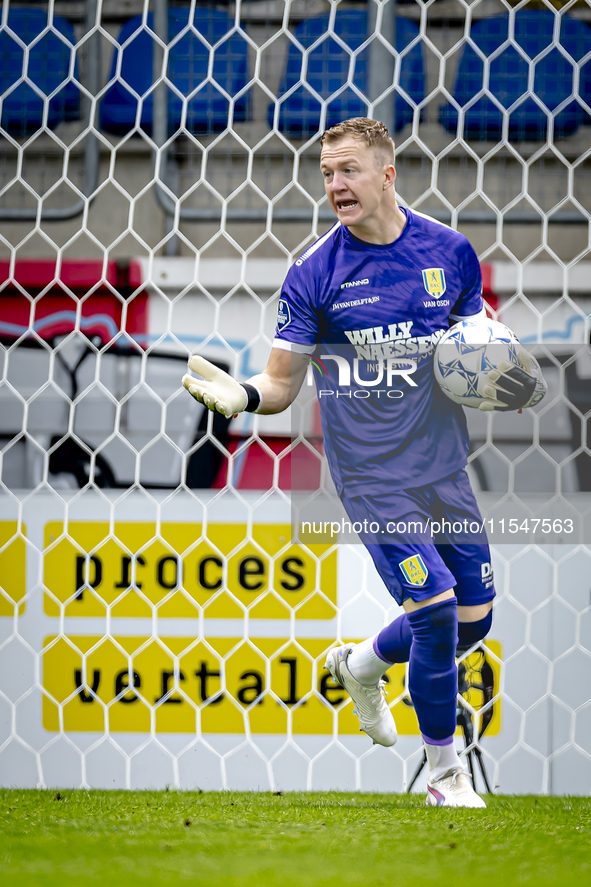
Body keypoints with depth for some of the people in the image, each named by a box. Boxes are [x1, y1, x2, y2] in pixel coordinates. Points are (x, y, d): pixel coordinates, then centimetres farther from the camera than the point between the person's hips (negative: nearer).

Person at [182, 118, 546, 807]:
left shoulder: (450, 252, 1)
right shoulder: (313, 273, -7)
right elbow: (283, 383, -3)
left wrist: (502, 379, -8)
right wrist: (242, 395, -24)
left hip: (444, 465, 4)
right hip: (372, 476, -4)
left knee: (473, 618, 8)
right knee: (436, 608, -14)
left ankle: (361, 665, 38)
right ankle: (444, 770, 5)